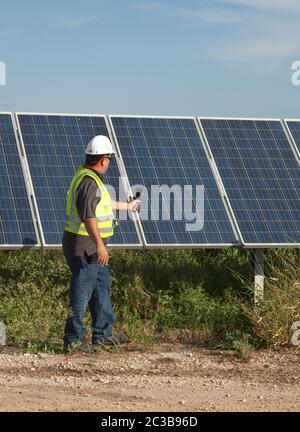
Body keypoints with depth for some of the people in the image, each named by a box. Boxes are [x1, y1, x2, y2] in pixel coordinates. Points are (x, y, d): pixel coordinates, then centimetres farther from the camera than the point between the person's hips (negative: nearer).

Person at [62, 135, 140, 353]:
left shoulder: (90, 178, 15)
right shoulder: (89, 181, -20)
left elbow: (103, 203, 31)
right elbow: (87, 214, -29)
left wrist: (127, 206, 46)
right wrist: (99, 244, -31)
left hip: (92, 247, 11)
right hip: (84, 247, -11)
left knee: (102, 285, 18)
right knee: (82, 291, -6)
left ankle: (104, 334, 26)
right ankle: (74, 339, 0)